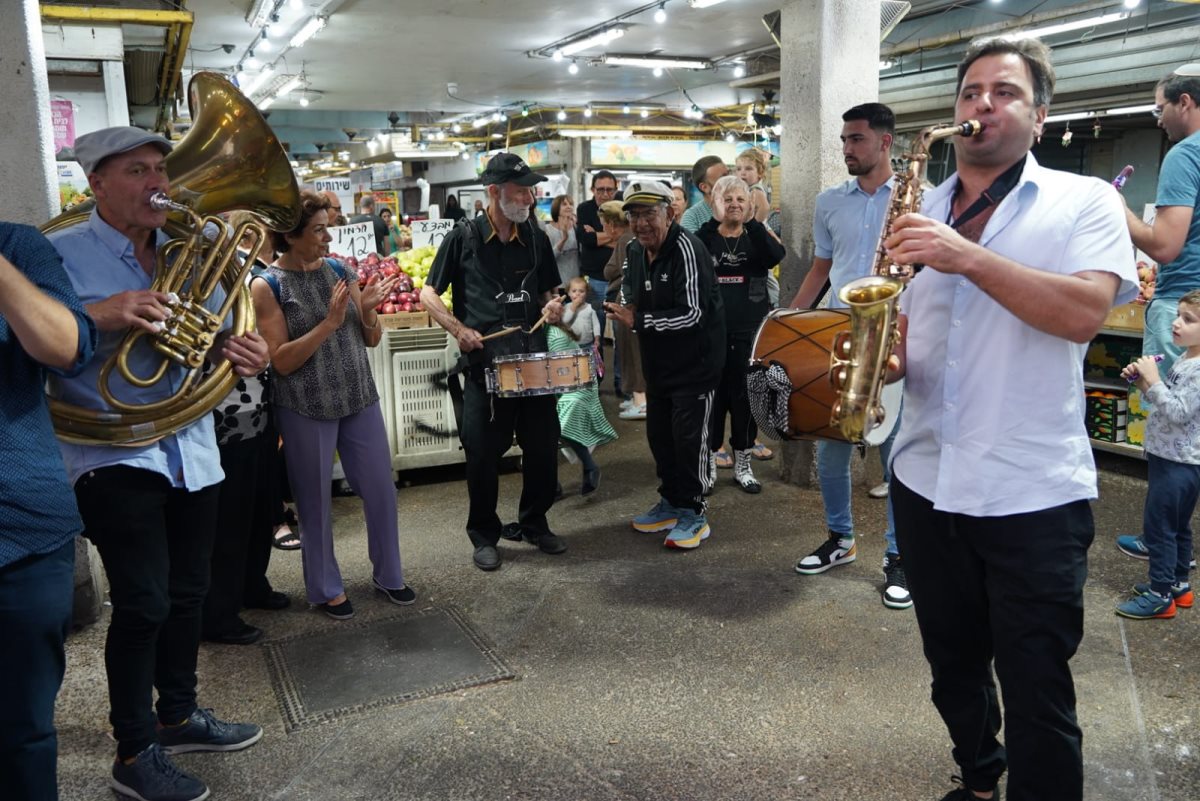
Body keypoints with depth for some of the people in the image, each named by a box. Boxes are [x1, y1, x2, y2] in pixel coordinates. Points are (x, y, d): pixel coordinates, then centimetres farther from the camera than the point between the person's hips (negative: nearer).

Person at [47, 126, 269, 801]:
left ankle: (179, 714, 35)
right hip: (115, 458, -6)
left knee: (188, 594, 16)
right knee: (144, 605, -4)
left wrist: (245, 353, -5)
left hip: (193, 454, 6)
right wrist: (100, 316, -29)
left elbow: (220, 338, 17)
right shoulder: (60, 254, -6)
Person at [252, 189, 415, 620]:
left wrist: (368, 308, -14)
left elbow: (371, 340, 5)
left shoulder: (338, 270, 3)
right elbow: (281, 361, -15)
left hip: (360, 399, 4)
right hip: (306, 410, -4)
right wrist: (329, 323, -23)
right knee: (316, 502, 10)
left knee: (381, 489, 10)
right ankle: (325, 588, 29)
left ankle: (388, 575, 30)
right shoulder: (267, 286, -9)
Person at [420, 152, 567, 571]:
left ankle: (535, 524, 29)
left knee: (543, 448, 9)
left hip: (534, 359, 4)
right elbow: (428, 294, 0)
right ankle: (484, 536, 20)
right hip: (484, 363, -4)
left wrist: (553, 305, -4)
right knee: (483, 453, 4)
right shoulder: (464, 237, -4)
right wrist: (458, 329, -15)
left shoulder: (536, 238, 7)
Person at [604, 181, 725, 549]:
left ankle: (694, 514, 8)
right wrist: (624, 308, -1)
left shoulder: (685, 248, -19)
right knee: (659, 433, 14)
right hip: (658, 360, 8)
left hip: (695, 360, -8)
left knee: (688, 435, -7)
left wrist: (638, 321, -21)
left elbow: (692, 314, -24)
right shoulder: (634, 251, 6)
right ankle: (671, 503, 30)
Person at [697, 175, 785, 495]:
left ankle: (742, 465, 19)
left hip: (750, 331, 1)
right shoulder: (706, 236, 4)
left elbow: (776, 256, -16)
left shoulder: (756, 237, 6)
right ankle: (708, 464, 15)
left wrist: (751, 221, -21)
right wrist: (716, 220, -22)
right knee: (712, 395, 3)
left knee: (746, 396, 7)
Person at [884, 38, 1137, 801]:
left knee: (1036, 692, 4)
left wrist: (967, 257, -27)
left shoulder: (1085, 200, -2)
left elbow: (1085, 313, -19)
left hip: (1034, 495, -4)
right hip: (926, 482, 5)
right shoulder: (921, 214, 11)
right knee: (955, 666, 20)